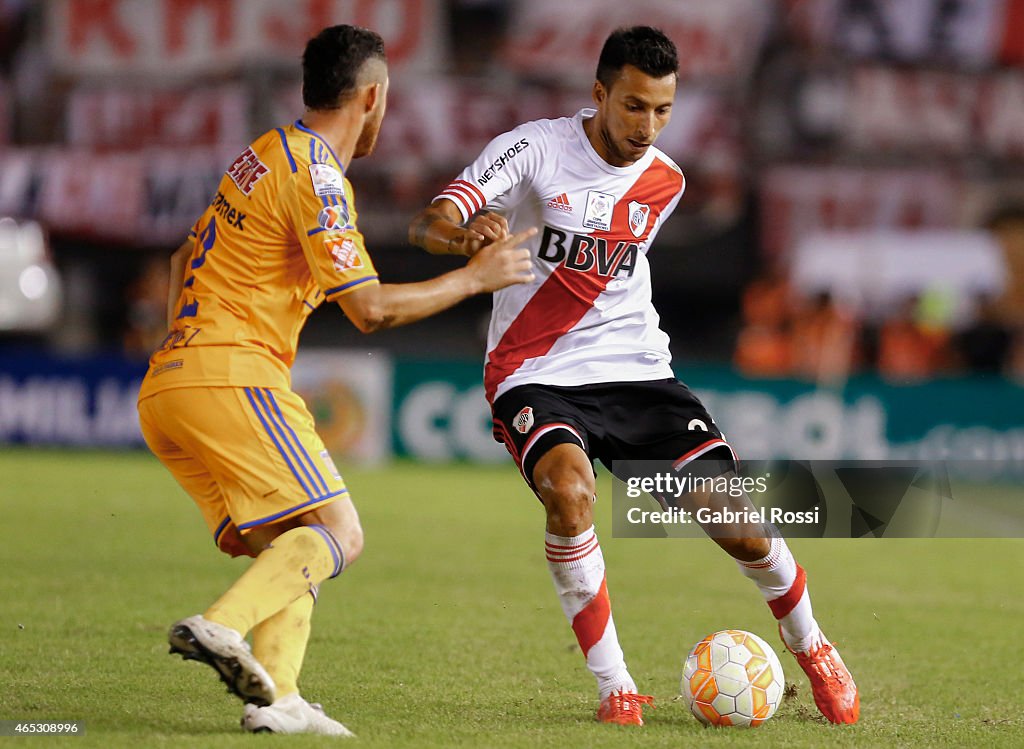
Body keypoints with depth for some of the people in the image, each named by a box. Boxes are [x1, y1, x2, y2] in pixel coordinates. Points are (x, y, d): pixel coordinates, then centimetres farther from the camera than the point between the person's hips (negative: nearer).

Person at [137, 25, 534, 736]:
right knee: (338, 533, -11)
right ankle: (220, 626, -29)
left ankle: (276, 698, -4)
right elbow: (371, 308, -13)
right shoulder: (315, 176, -9)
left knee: (284, 545, 11)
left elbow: (186, 259, 30)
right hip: (232, 378, -9)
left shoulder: (266, 155, 21)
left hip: (162, 388, 9)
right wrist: (476, 277, -3)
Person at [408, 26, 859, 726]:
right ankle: (615, 686, -19)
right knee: (570, 491, -34)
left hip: (637, 372, 4)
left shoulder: (664, 183, 6)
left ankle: (812, 648, 22)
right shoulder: (537, 148, -10)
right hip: (538, 379, -4)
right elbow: (427, 224, -21)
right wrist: (465, 235, -42)